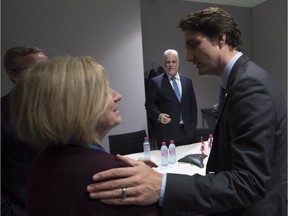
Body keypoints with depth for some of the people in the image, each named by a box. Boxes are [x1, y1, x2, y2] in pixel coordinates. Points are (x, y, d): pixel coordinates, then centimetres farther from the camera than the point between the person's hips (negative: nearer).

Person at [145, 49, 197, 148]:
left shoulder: (187, 81, 10)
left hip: (186, 130, 4)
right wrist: (158, 115, -19)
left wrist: (193, 125, 8)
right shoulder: (155, 82, -2)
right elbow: (149, 104, -2)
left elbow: (193, 104, 13)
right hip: (166, 132, -4)